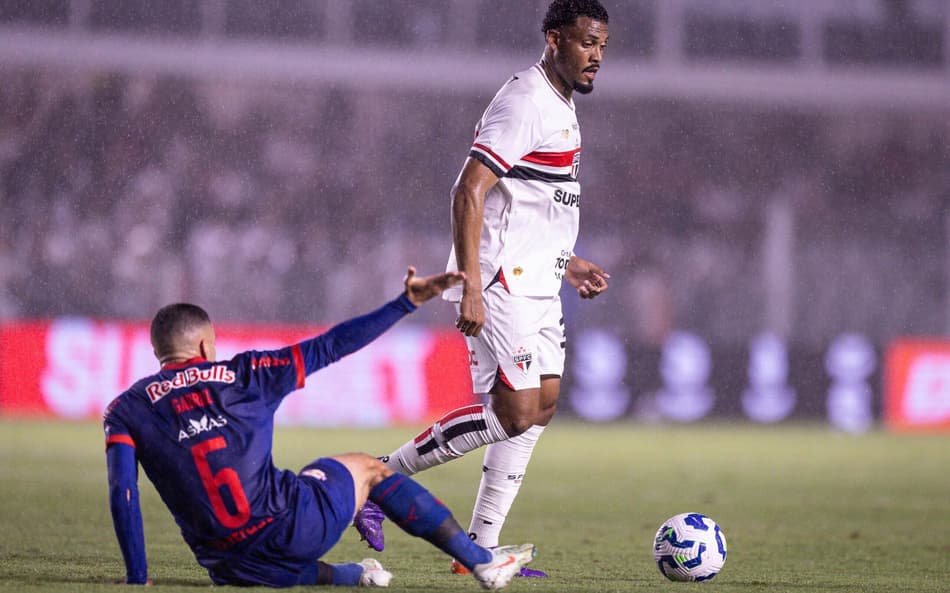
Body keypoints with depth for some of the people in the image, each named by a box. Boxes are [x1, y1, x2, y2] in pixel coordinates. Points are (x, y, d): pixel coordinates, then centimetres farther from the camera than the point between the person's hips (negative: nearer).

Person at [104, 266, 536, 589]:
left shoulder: (125, 409, 8)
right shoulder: (241, 375, 6)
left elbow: (122, 491, -4)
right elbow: (328, 348, 9)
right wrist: (407, 303, 16)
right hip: (294, 527, -1)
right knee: (365, 467, 28)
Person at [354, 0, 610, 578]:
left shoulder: (560, 107, 17)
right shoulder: (523, 104, -15)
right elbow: (468, 192, -22)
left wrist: (566, 261, 23)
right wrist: (470, 286, -27)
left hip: (535, 284, 10)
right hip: (500, 285, -10)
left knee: (542, 405, 7)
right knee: (513, 413, -14)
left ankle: (481, 547, 11)